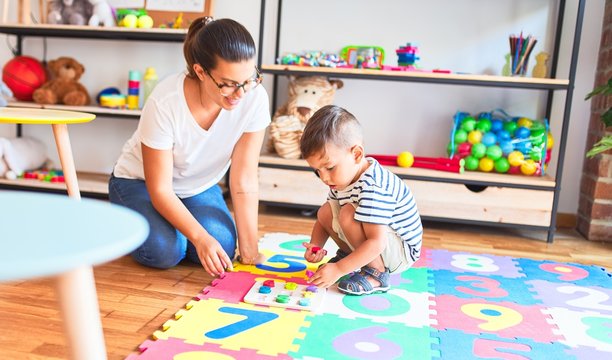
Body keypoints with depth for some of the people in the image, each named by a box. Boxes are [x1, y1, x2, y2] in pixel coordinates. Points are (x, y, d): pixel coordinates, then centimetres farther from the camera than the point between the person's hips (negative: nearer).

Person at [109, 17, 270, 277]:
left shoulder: (255, 98, -26)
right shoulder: (165, 103, -33)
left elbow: (244, 180, -21)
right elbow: (160, 190, -25)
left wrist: (249, 250, -22)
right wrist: (199, 237, -38)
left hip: (199, 187, 3)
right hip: (141, 182, -2)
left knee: (223, 248, -21)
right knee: (164, 250, -26)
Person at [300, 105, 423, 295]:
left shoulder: (372, 188, -33)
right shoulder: (343, 177, -3)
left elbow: (377, 243, -36)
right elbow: (323, 222, 5)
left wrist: (338, 269, -35)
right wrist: (315, 245, -14)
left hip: (403, 251, -8)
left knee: (348, 214, -30)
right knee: (325, 212, -4)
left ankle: (376, 274, -14)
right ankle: (348, 253, 14)